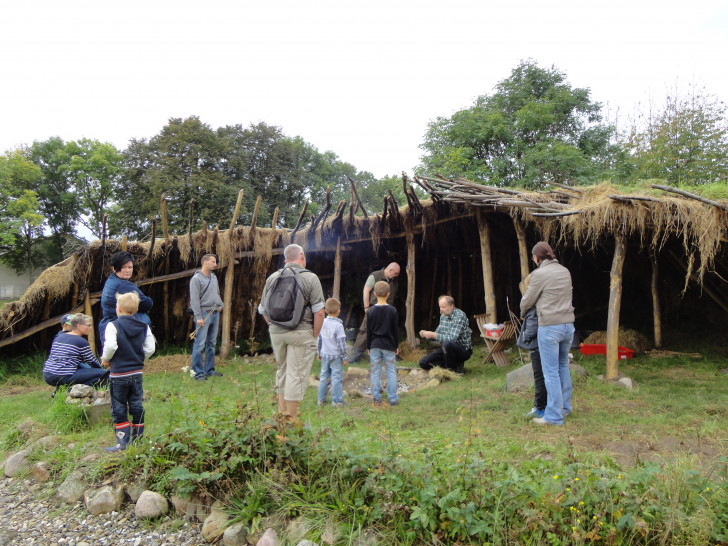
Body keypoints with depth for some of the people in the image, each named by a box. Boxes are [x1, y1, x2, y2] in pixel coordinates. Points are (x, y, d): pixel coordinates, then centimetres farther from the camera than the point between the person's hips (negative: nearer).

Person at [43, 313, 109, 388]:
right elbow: (92, 361, 2)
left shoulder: (59, 336, 18)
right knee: (104, 374, -11)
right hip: (64, 378, -8)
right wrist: (101, 369, 22)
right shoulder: (82, 342, -5)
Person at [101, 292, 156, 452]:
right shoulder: (144, 327, 3)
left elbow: (110, 346, -22)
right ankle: (138, 438, 19)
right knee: (136, 405, 13)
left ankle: (123, 441, 6)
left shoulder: (113, 325, -11)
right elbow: (150, 349, 0)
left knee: (119, 408, 5)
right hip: (137, 373, 4)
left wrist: (105, 359, -3)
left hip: (118, 374, -4)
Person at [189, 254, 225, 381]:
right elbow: (194, 299, -13)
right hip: (204, 313, -8)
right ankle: (198, 372, 1)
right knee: (200, 344, -6)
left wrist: (220, 304, 8)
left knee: (212, 343, 12)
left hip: (215, 313, 8)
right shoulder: (196, 278, -9)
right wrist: (198, 316, -18)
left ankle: (210, 370, 20)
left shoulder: (214, 277, 15)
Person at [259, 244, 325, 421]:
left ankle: (281, 413, 29)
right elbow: (319, 312, -11)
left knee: (282, 371, 20)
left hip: (276, 332, 5)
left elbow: (262, 309, 10)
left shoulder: (272, 278, 6)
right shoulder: (310, 278, -7)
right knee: (297, 374, 3)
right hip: (301, 332, -5)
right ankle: (290, 419, 9)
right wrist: (314, 335, -1)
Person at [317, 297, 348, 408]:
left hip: (324, 355, 6)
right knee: (336, 378, 1)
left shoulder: (322, 322, 3)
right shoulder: (338, 325, -14)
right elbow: (341, 342, -13)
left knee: (324, 377, 13)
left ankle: (321, 399, 19)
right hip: (336, 356, -6)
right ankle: (336, 400, 5)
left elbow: (319, 339, 11)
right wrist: (344, 357, -6)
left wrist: (319, 352, 23)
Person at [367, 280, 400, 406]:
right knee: (391, 372, 6)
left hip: (375, 345, 1)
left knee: (375, 372, 6)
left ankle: (377, 399, 9)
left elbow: (368, 331, 1)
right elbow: (396, 330, 1)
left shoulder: (371, 311, -3)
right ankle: (392, 399, 9)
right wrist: (396, 346, 11)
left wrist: (368, 346, 11)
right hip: (389, 345, -1)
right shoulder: (392, 310, -5)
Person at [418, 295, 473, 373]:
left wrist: (432, 335, -29)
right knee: (423, 362, -6)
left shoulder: (460, 316, -21)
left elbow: (452, 338, -30)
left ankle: (454, 369, -14)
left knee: (447, 343, -40)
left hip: (463, 350, -7)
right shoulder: (443, 316, 5)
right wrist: (426, 334, -7)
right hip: (447, 349, 7)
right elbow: (438, 333, 13)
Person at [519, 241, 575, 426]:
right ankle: (565, 407, 31)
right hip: (568, 325, 7)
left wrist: (523, 312, 20)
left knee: (551, 372, 0)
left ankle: (554, 416, 6)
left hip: (549, 327, -7)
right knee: (563, 366, 20)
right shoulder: (565, 271, 10)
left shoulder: (539, 274, -10)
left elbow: (527, 300, -2)